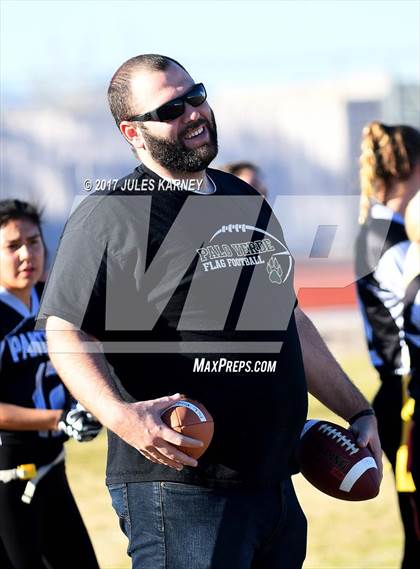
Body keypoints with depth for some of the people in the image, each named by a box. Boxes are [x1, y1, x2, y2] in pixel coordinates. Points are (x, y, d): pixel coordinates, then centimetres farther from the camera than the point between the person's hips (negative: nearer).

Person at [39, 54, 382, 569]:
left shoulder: (246, 201, 19)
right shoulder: (111, 216, -5)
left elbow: (289, 320, 27)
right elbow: (67, 331, -12)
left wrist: (357, 411, 25)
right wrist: (119, 415, -28)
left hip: (275, 483, 7)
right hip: (178, 488, -7)